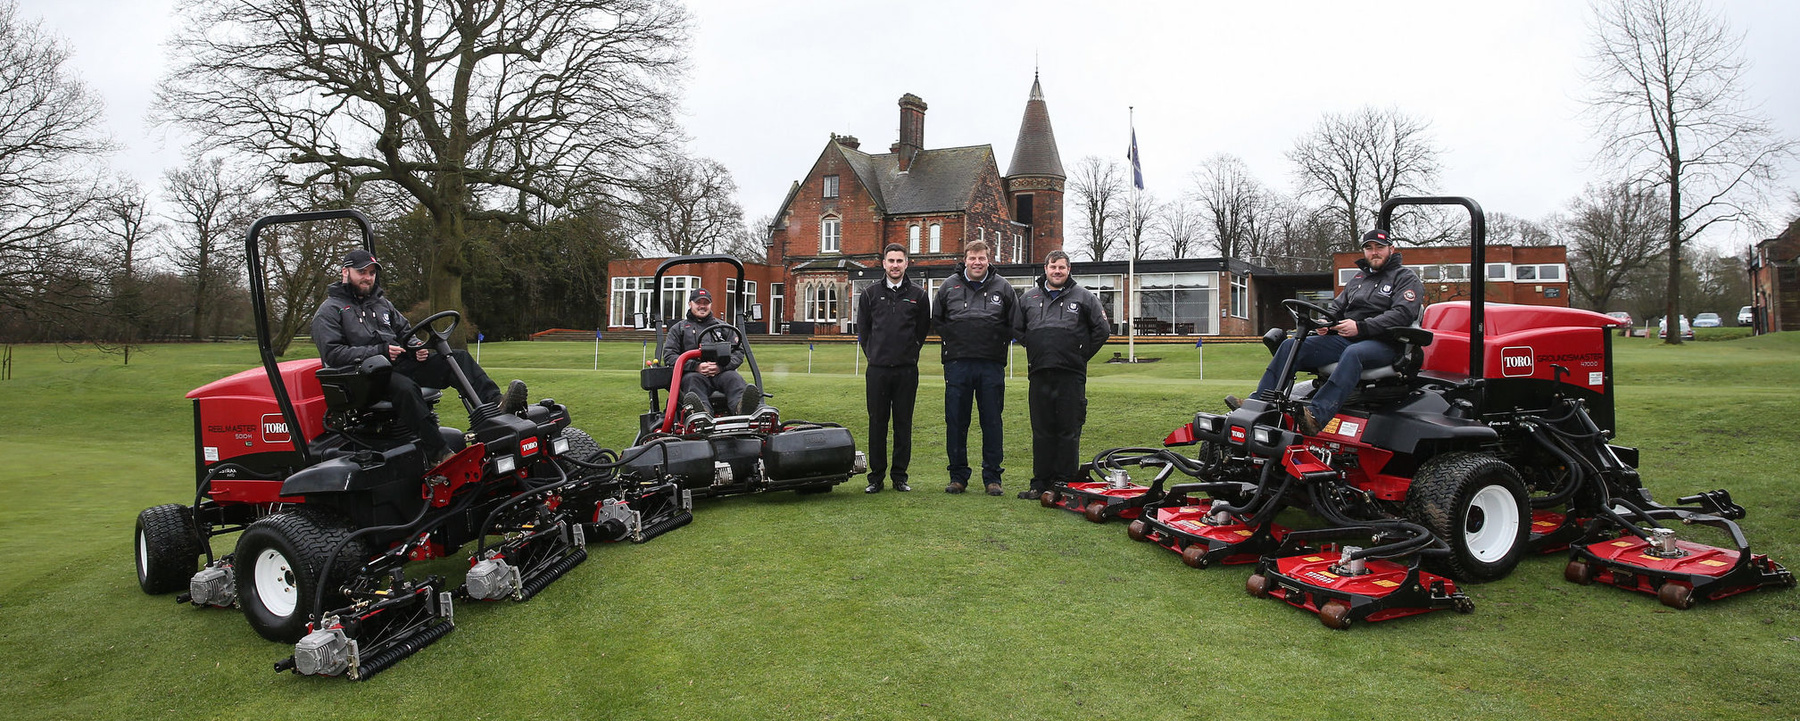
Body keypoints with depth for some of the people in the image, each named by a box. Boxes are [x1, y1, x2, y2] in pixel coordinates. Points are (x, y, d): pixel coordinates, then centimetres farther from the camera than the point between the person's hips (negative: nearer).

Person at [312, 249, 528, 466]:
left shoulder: (382, 303, 25)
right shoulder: (329, 311, 4)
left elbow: (405, 332, 28)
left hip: (400, 364, 7)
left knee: (459, 358, -12)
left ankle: (494, 405, -35)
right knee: (405, 387, -39)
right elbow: (332, 353, -9)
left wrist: (417, 349, 3)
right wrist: (379, 351, -17)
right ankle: (437, 455, -45)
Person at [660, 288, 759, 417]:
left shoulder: (723, 327, 27)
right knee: (692, 379, -37)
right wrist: (696, 366, -10)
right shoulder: (678, 328, 23)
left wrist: (721, 366, -9)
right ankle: (703, 411, -69)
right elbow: (669, 356, 8)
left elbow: (738, 351, 14)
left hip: (722, 372, 1)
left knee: (733, 378, -33)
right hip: (693, 372, -1)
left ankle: (742, 406, -67)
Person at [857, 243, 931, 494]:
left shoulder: (918, 295, 7)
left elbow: (923, 330, 12)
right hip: (877, 369, 0)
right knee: (877, 423, 4)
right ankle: (876, 477, 12)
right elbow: (862, 329, 13)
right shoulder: (870, 294, 8)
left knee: (903, 424, 5)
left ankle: (899, 475, 13)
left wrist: (910, 354, 8)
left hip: (907, 370, 0)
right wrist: (874, 354, 9)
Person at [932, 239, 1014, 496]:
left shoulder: (1002, 287, 7)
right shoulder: (949, 286, 8)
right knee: (956, 421, 3)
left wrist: (999, 341, 2)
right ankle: (958, 475, 14)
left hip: (992, 366, 0)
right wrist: (952, 339, 5)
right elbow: (936, 320, 16)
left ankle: (992, 476, 13)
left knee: (992, 422, 4)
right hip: (957, 364, 1)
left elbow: (1016, 323, 13)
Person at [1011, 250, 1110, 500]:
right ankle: (1040, 483, 13)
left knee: (1069, 431, 0)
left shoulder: (1083, 297, 5)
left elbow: (1102, 330, 8)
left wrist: (1082, 355, 5)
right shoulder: (1029, 297, 12)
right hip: (1040, 374, 3)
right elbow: (1016, 329, 21)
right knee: (1042, 431, 7)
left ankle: (1065, 484, 7)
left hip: (1071, 376, -2)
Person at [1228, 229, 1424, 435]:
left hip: (1384, 343, -6)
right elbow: (1337, 306, 25)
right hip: (1346, 339, 7)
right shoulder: (1359, 277, 25)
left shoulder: (1406, 277, 5)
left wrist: (1360, 327, -22)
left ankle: (1316, 416, -57)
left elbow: (1403, 313, -11)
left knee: (1353, 353, -42)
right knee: (1290, 346, -12)